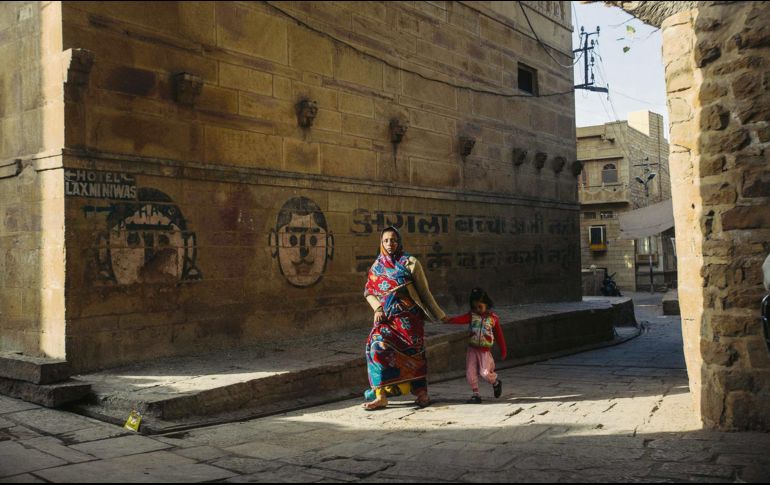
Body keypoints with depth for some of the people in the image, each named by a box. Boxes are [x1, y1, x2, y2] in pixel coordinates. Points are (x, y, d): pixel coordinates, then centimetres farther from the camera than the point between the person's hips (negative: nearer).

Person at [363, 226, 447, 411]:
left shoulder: (409, 262, 0)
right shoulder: (377, 266, 10)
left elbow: (423, 291, 3)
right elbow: (369, 291, 12)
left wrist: (439, 315, 5)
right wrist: (377, 308, -6)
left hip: (408, 316, -3)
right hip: (387, 316, 3)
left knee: (413, 353, -1)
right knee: (378, 345, -16)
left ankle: (421, 393, 17)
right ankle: (381, 396, -11)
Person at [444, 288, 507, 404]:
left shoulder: (493, 318, -2)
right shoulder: (472, 315, -1)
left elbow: (499, 335, 6)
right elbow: (462, 319, -21)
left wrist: (503, 350, 10)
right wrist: (450, 320, -42)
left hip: (485, 351, -2)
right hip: (472, 349, 2)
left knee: (485, 373, -10)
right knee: (470, 373, -2)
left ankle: (496, 382, 22)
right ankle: (476, 394, 12)